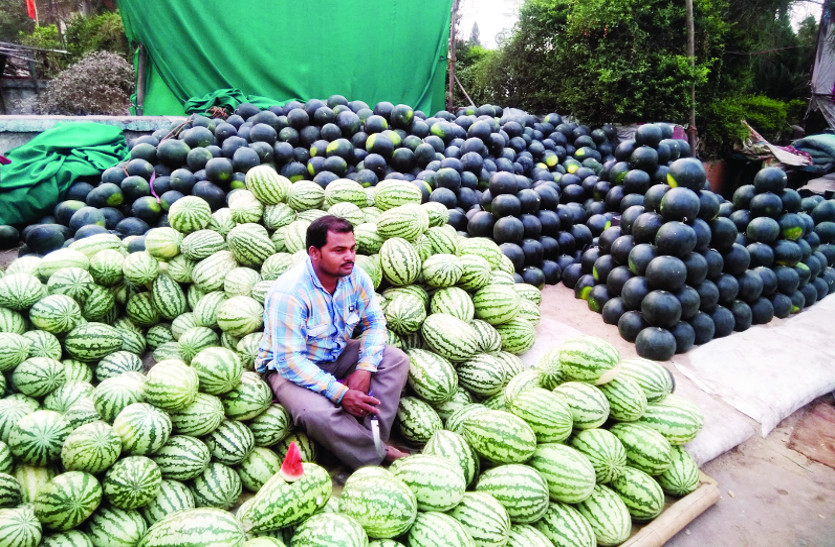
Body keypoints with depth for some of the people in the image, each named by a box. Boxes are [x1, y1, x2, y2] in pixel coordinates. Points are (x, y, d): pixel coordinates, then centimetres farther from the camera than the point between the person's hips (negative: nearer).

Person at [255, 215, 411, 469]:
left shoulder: (355, 276, -11)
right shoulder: (289, 293, -30)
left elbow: (375, 321, -1)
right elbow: (289, 361, -29)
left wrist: (364, 370, -17)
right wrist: (340, 394, -30)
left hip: (338, 354, 7)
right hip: (289, 367, -6)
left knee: (396, 359, -13)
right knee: (318, 414, -36)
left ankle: (370, 440, -21)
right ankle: (381, 455, -17)